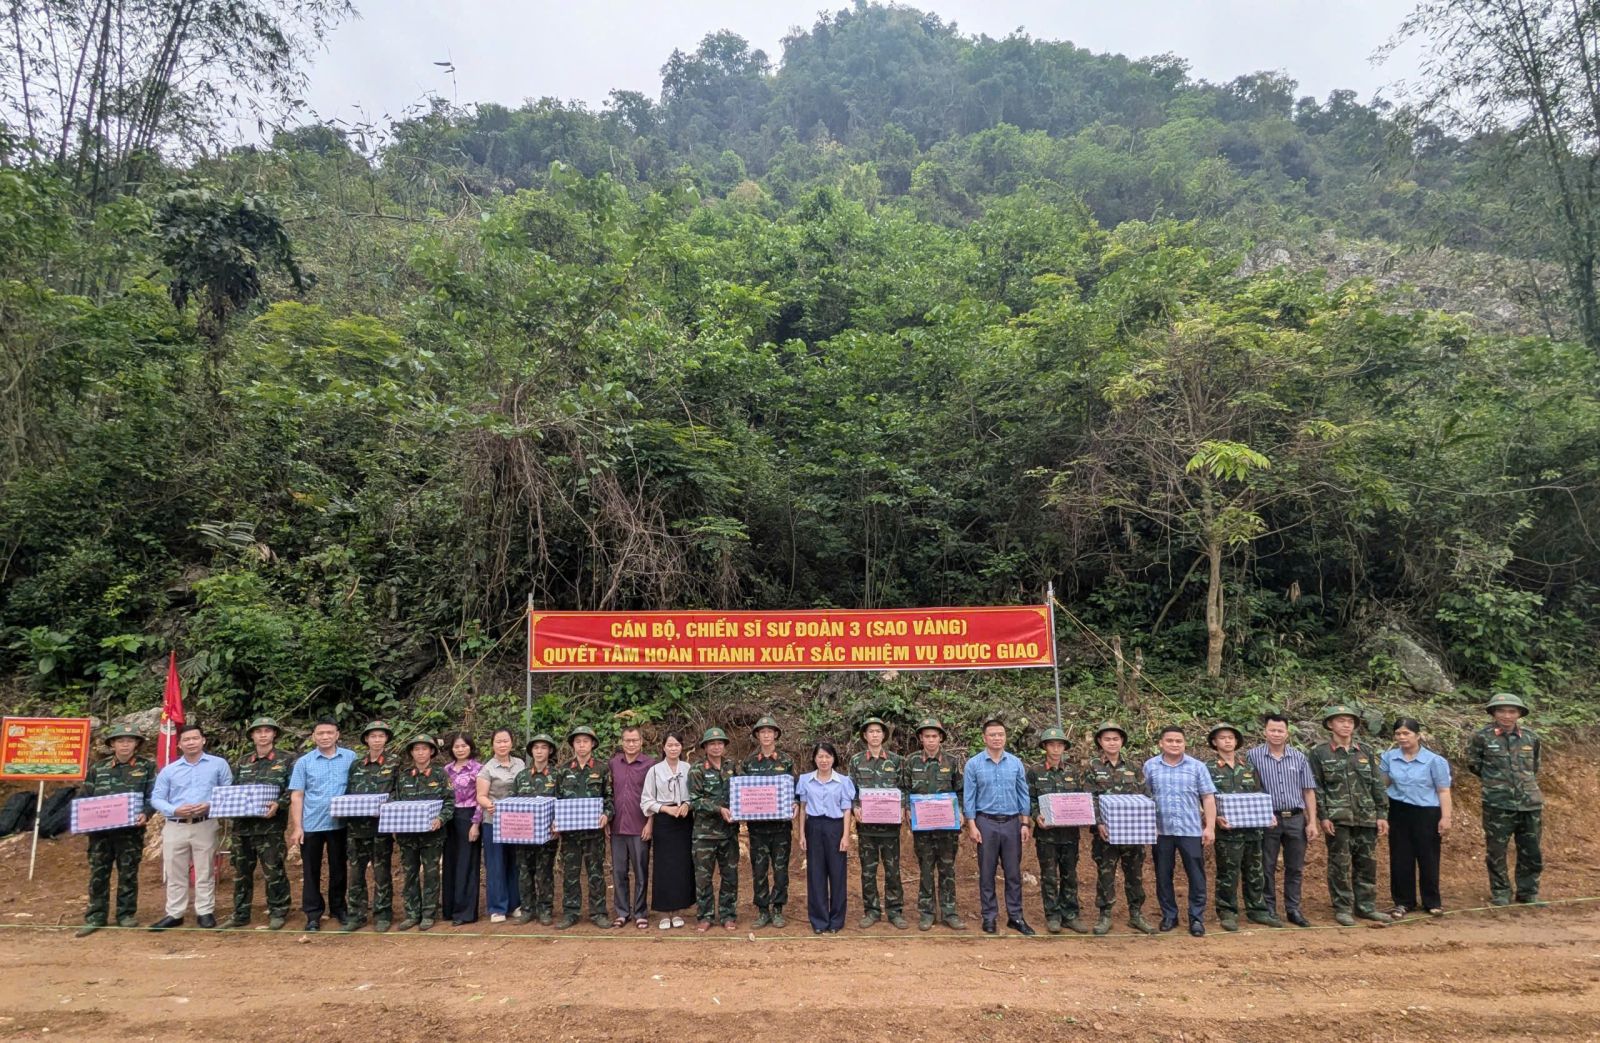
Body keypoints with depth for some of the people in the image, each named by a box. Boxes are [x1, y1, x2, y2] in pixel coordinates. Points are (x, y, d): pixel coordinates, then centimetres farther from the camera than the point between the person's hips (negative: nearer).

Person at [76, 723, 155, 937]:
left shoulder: (147, 766, 2)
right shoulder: (98, 768, 9)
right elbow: (84, 797, 11)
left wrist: (146, 814, -19)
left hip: (130, 830, -2)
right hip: (100, 829, 2)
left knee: (128, 873, 5)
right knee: (98, 873, 7)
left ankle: (126, 914, 16)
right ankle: (95, 917, 16)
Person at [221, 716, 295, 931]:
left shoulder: (286, 760, 1)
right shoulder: (243, 762, 15)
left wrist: (278, 804, -20)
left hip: (270, 824, -5)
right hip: (243, 824, 5)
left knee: (273, 871, -1)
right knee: (241, 871, 12)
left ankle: (278, 913, 10)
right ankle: (240, 914, 24)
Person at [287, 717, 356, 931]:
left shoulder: (351, 758, -1)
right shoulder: (304, 762, 1)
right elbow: (297, 796, 0)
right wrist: (297, 827, -6)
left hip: (340, 823, 0)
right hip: (311, 825, 0)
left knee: (339, 868, 11)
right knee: (311, 870, 7)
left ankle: (338, 908, 26)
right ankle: (313, 913, 17)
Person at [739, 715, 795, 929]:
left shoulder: (786, 761, 2)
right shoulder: (748, 762, 5)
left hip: (781, 823, -1)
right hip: (757, 824, 1)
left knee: (780, 868, 4)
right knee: (759, 869, 5)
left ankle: (777, 909, 15)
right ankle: (762, 910, 16)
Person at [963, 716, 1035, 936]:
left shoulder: (1015, 763, 4)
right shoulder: (974, 764, -3)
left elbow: (1023, 794, 7)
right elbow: (969, 797, -2)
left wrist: (1025, 823, 3)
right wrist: (972, 826, -7)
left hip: (1011, 822, 2)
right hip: (986, 823, -2)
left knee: (1013, 872, 6)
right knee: (987, 872, 5)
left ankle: (1015, 916, 15)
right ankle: (989, 916, 14)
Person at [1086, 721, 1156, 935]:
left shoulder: (1133, 767, 8)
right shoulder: (1093, 768, -1)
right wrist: (1099, 823, -17)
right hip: (1105, 830, -3)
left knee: (1134, 873, 10)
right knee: (1105, 873, 3)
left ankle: (1136, 914, 22)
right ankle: (1105, 916, 13)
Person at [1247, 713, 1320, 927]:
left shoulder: (1299, 757, 5)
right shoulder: (1253, 756, -4)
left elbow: (1308, 791, 7)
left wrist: (1312, 822, 2)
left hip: (1296, 819, 3)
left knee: (1295, 867, 9)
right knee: (1267, 867, 5)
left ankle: (1293, 909, 21)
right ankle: (1269, 909, 15)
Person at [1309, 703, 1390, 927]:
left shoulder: (1365, 752, 11)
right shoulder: (1319, 753, -1)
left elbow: (1377, 785, 11)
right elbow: (1315, 788, -4)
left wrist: (1382, 814, 4)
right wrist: (1323, 817, -11)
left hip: (1366, 818, 4)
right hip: (1337, 819, -4)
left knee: (1367, 863, 8)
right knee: (1340, 865, 0)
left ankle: (1366, 906, 20)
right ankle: (1342, 909, 9)